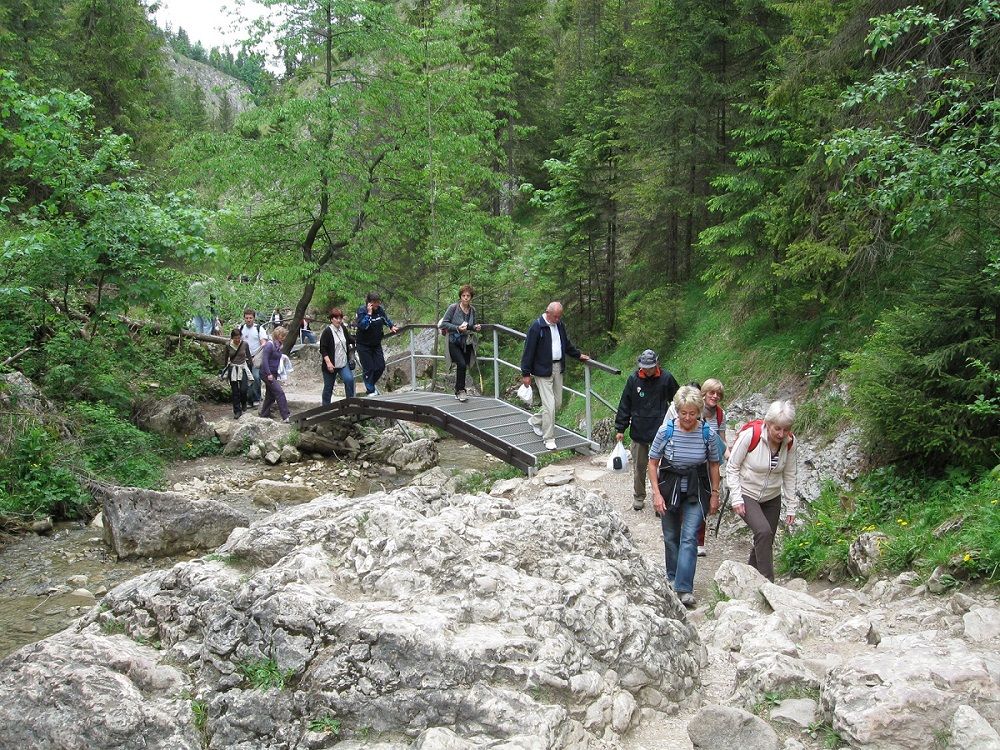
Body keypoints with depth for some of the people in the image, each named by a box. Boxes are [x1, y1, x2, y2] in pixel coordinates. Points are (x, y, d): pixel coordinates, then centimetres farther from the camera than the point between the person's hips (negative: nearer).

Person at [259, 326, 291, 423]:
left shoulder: (278, 346, 11)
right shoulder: (269, 345, -15)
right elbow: (264, 360, -20)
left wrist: (275, 374, 19)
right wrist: (269, 374, -23)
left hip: (273, 374, 9)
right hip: (266, 373, -9)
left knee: (270, 395, 15)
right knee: (279, 393, -13)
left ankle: (264, 414, 27)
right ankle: (285, 417, -14)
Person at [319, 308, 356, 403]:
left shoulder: (343, 329, 5)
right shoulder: (327, 332, -12)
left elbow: (350, 340, 25)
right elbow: (323, 349, -15)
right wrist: (328, 363, -22)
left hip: (343, 363, 4)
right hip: (331, 365, -4)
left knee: (349, 379, -19)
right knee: (328, 387, 7)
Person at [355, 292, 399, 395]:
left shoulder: (380, 309, -2)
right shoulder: (362, 310, -17)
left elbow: (386, 319, 19)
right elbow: (362, 325, -30)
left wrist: (392, 326, 10)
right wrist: (369, 313, -30)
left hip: (376, 344, 6)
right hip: (364, 345, -6)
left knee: (381, 366, 6)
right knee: (368, 368, -2)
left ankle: (370, 384, 30)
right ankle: (370, 391, 9)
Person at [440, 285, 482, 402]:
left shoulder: (472, 310, 3)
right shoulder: (453, 307, -12)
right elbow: (444, 324, -12)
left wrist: (476, 327, -4)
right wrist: (457, 328, -24)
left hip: (467, 343, 5)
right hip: (454, 342, -5)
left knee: (463, 367, 9)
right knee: (462, 364, -21)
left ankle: (458, 391, 26)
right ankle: (460, 390, -7)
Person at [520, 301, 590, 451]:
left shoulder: (560, 325, 7)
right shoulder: (537, 327, -16)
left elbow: (567, 343, 24)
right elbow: (529, 350, -14)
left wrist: (578, 355, 21)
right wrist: (526, 373, -13)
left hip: (558, 368, 7)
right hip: (543, 370, -7)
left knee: (557, 403, 13)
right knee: (549, 405, -9)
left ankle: (535, 420, 36)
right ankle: (549, 438, 2)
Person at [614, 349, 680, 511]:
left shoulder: (666, 378, -5)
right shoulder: (634, 379, -3)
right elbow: (624, 405, 3)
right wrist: (620, 428, 2)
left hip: (660, 431, -1)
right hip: (638, 431, 2)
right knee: (639, 467, 12)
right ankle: (639, 497, 27)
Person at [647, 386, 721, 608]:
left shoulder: (707, 433, -11)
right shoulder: (666, 430, -13)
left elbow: (713, 464, 3)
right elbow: (652, 463, -5)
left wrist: (714, 494, 5)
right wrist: (656, 493, -10)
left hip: (696, 492, -1)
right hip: (669, 489, 1)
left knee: (689, 538, -10)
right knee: (671, 537, 13)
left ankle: (684, 588, -8)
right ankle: (673, 576, 34)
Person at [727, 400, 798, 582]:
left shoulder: (789, 443, -8)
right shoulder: (749, 435, -21)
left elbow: (789, 475, 5)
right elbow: (732, 468, -12)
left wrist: (791, 506, 5)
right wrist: (736, 498, -17)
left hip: (772, 498, 5)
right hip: (746, 495, -5)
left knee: (765, 543, 7)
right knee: (764, 531, -26)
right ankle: (767, 581, -21)